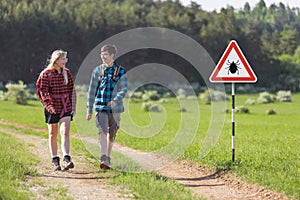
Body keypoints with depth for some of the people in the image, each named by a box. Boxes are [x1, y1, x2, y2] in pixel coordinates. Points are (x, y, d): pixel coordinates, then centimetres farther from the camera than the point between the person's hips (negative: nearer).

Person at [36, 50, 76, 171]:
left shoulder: (67, 73, 6)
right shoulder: (46, 74, -5)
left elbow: (72, 90, 11)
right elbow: (42, 91, -7)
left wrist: (73, 106, 8)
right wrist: (49, 105, -17)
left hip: (66, 107, 2)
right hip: (52, 108, -2)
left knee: (65, 132, -11)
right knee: (53, 134, 8)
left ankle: (66, 159, -19)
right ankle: (55, 160, 18)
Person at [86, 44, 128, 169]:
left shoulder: (121, 71, 2)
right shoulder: (97, 71, 7)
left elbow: (123, 90, -6)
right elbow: (92, 91, 10)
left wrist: (115, 100, -26)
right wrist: (89, 110, 9)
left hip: (114, 108, 0)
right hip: (100, 107, 0)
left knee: (111, 135, 9)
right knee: (102, 132, -18)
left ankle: (107, 158, 24)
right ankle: (103, 159, -28)